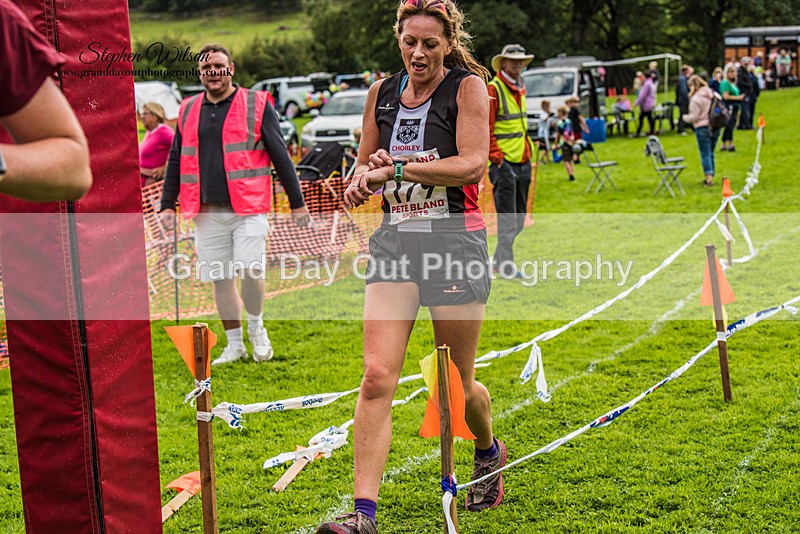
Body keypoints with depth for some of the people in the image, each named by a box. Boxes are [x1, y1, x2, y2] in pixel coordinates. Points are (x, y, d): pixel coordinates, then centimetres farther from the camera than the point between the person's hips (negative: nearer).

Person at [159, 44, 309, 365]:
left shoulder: (256, 104, 2)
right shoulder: (188, 110, 13)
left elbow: (280, 155, 2)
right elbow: (175, 159, 19)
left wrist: (297, 202, 0)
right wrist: (168, 204, 13)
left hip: (248, 208, -3)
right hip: (206, 212, 3)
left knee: (250, 272, -13)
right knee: (220, 279, 5)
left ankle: (255, 326, 15)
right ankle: (234, 345, 18)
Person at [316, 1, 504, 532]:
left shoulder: (468, 86, -3)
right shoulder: (382, 92, 11)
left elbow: (472, 164, -16)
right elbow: (364, 165, 20)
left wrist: (397, 168, -22)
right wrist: (367, 173, -5)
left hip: (456, 240, -3)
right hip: (395, 241, 3)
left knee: (457, 384, 8)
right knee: (377, 375, -11)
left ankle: (489, 450, 42)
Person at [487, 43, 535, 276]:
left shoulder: (518, 89, 16)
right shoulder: (493, 89, -10)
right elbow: (484, 129, -14)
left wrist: (528, 155, 19)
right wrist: (496, 158, -19)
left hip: (522, 161, 9)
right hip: (503, 162, -9)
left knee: (519, 217, 13)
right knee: (507, 219, -6)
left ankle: (498, 260, 24)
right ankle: (506, 265, 0)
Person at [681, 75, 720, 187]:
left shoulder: (696, 99, -15)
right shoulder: (713, 94, 6)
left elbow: (694, 116, -13)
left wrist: (685, 118, 5)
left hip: (702, 127, -7)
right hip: (715, 127, 7)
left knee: (705, 154, -2)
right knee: (710, 153, 15)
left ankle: (709, 176, -9)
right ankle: (711, 175, 18)